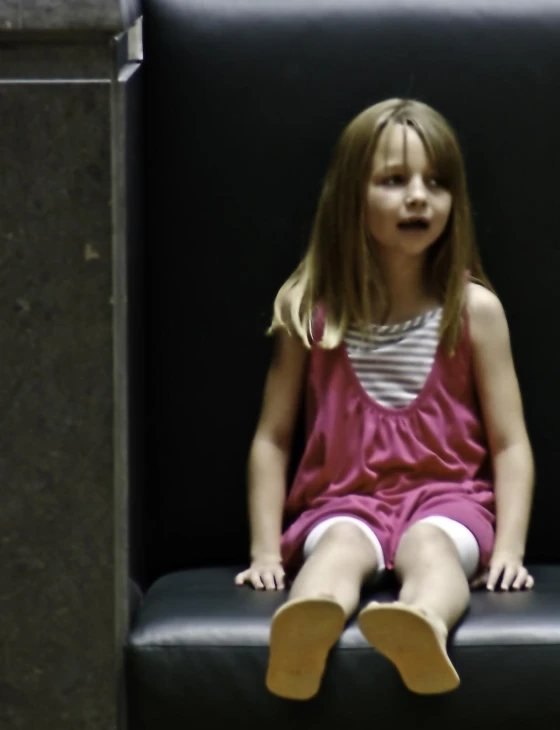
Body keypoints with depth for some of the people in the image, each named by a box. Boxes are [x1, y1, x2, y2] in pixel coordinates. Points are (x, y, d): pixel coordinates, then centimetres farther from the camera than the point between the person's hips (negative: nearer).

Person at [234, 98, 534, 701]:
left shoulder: (475, 308, 4)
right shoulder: (309, 309, 5)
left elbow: (510, 443, 5)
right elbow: (273, 437, 8)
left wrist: (509, 549, -7)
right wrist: (266, 549, -1)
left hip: (445, 497, 0)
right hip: (346, 499, 0)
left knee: (430, 546, -34)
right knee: (338, 548, -34)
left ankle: (422, 634, -69)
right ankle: (304, 638, -68)